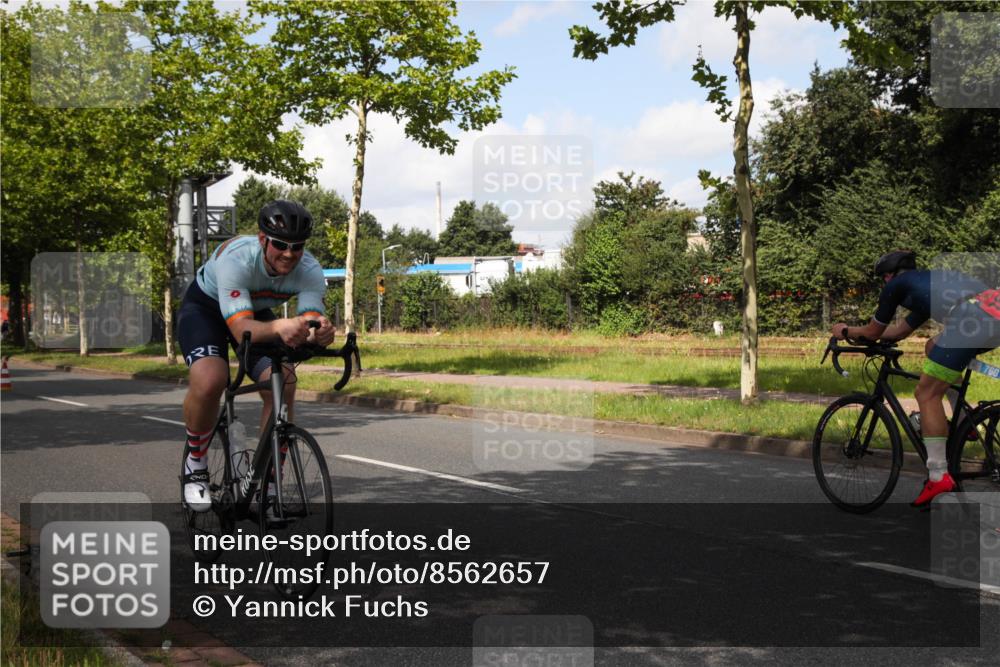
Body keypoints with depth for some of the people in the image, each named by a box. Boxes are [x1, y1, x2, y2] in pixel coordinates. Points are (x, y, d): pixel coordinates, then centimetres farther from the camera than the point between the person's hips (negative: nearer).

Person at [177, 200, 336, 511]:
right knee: (209, 381, -32)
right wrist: (279, 327, -68)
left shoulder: (310, 271, -26)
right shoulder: (236, 259, -39)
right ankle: (195, 464, -3)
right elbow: (242, 329, -47)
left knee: (283, 386, -19)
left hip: (256, 311, 4)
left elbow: (311, 318, -36)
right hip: (204, 307, -4)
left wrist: (319, 332, -61)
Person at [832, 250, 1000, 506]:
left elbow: (874, 333, 28)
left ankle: (939, 477, 0)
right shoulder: (929, 280, 39)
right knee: (934, 348, 32)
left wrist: (845, 331, 46)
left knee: (926, 394, 3)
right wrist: (859, 331, 59)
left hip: (971, 319, -8)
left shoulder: (896, 284, 18)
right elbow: (900, 331, 49)